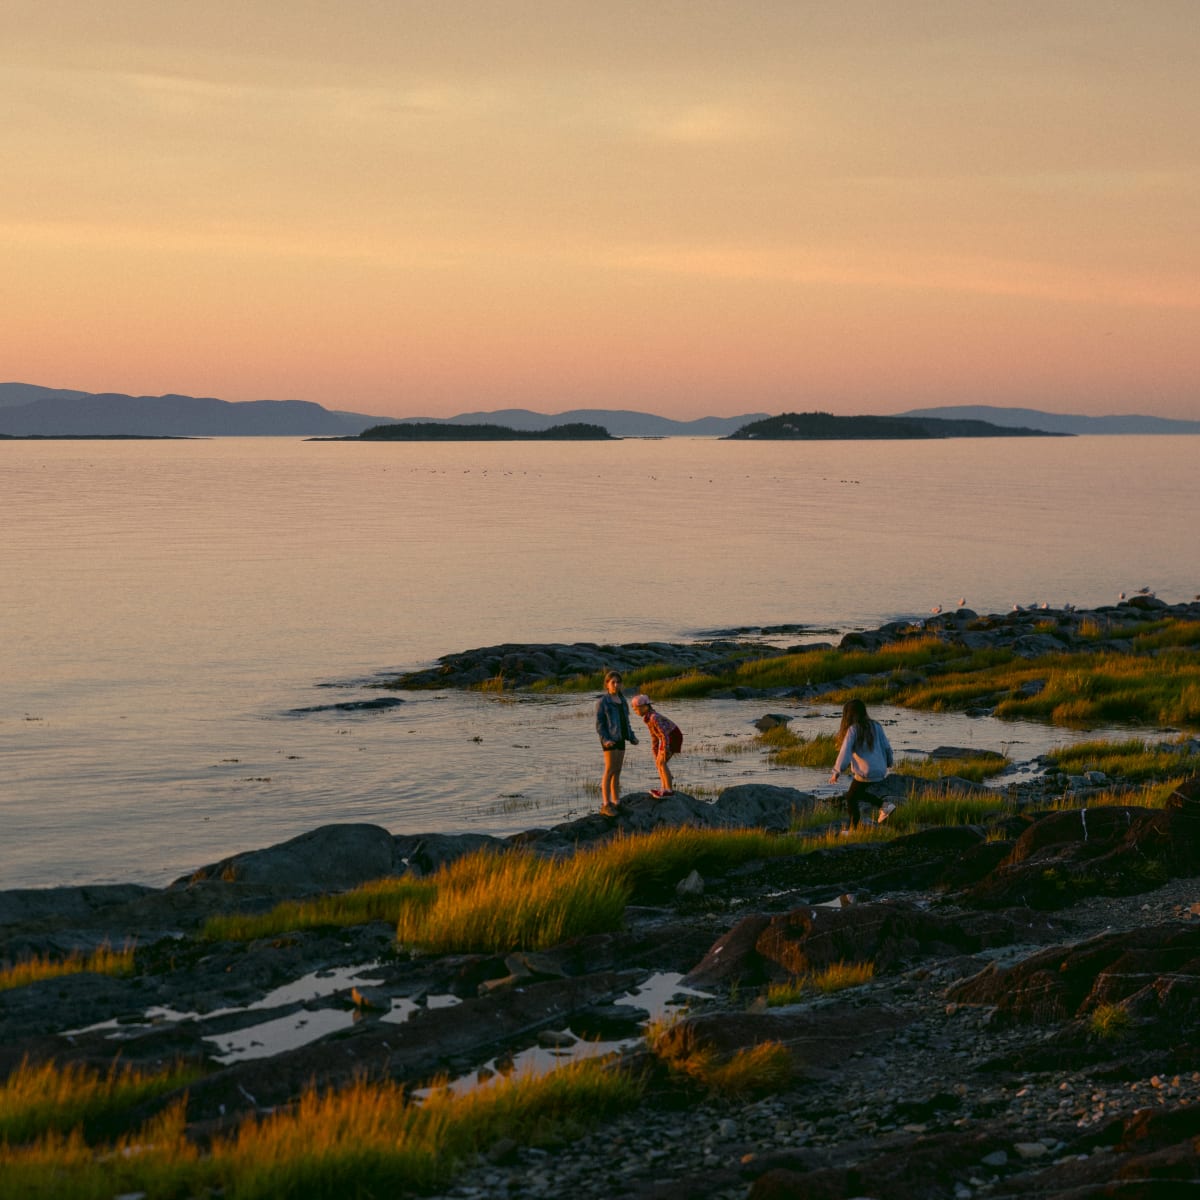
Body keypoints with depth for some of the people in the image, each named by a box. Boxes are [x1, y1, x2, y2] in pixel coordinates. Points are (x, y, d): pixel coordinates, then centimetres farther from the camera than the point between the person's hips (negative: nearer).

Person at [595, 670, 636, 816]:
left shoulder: (622, 700, 14)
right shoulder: (602, 702, -6)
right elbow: (599, 724, -9)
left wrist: (631, 738, 8)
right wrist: (605, 739, -22)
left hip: (620, 739, 7)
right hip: (609, 740, -7)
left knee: (617, 772, 8)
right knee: (610, 771, -10)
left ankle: (616, 803, 12)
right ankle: (606, 805, -10)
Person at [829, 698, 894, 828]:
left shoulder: (853, 730, -12)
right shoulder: (875, 726, 3)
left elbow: (845, 752, -15)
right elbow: (886, 746, 8)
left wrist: (837, 772, -11)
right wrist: (890, 762, 25)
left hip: (865, 773, -7)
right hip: (881, 772, 7)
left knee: (851, 798, 10)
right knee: (858, 793, 26)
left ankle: (853, 829, 12)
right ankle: (884, 807, 14)